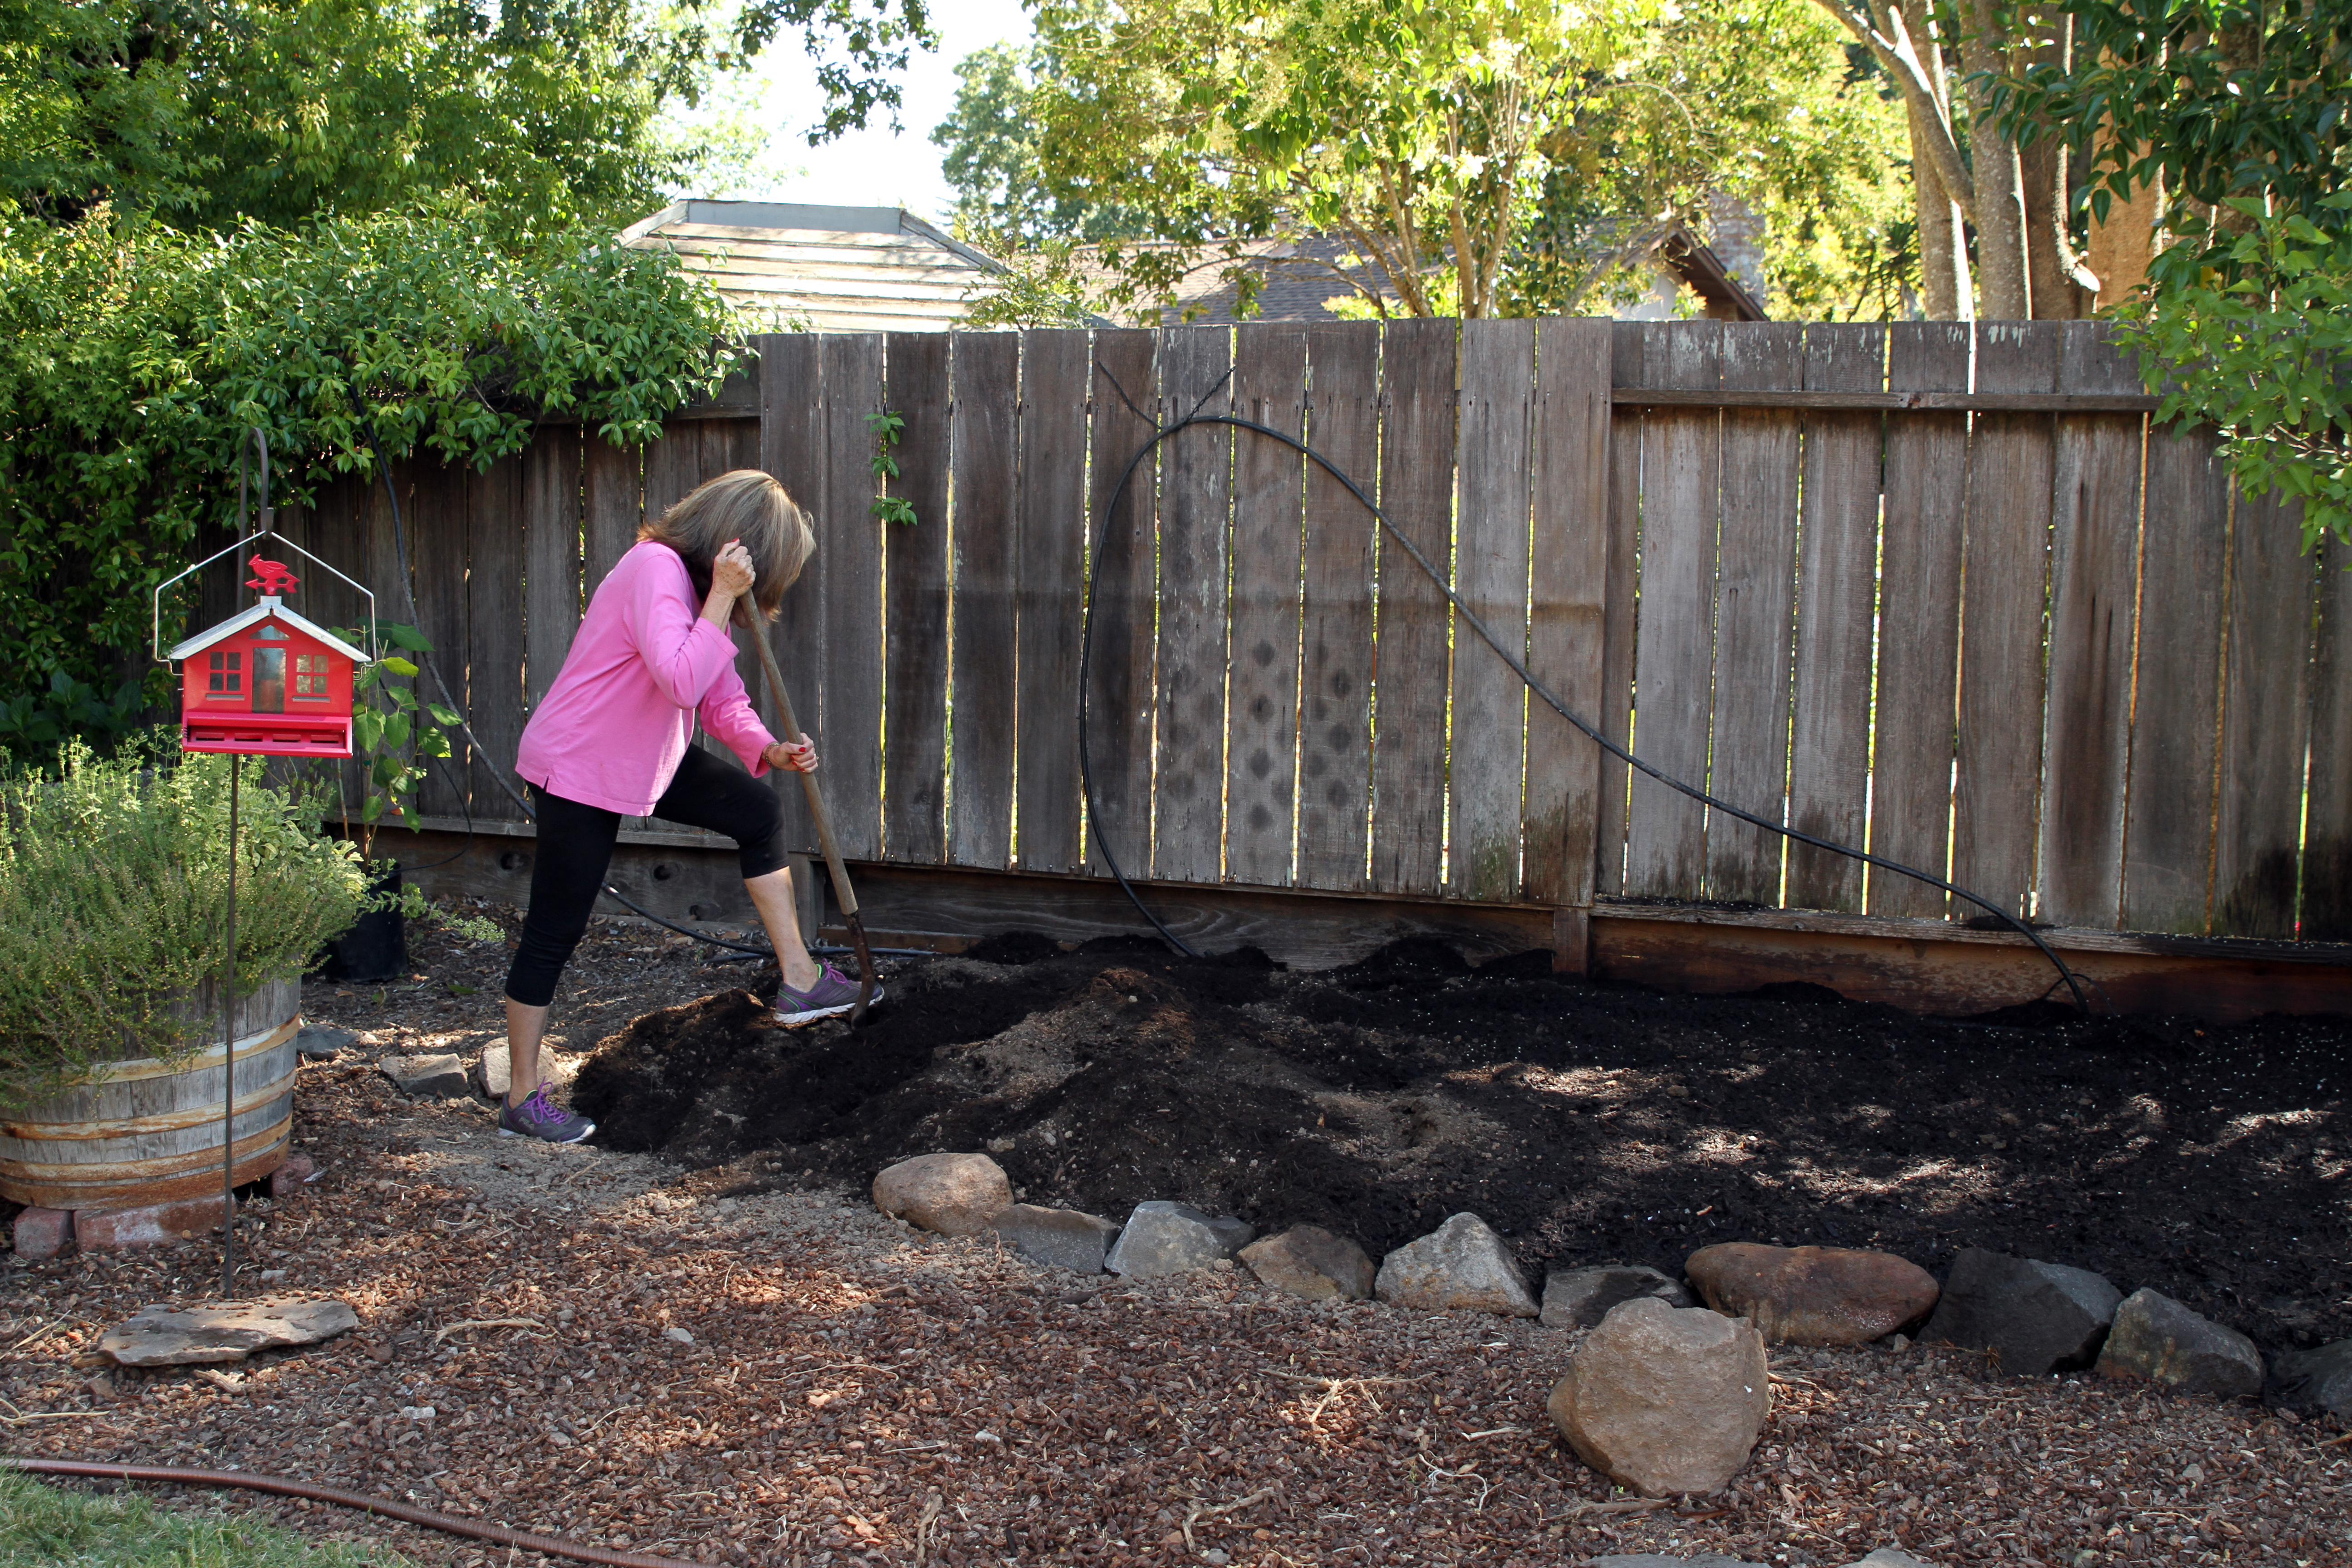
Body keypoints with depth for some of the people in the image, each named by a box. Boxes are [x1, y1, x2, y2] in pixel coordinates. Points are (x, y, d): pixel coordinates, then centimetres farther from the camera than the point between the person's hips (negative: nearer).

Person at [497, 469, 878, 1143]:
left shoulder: (698, 581, 8)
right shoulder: (656, 569, -24)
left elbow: (722, 697, 10)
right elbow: (681, 681, -36)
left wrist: (768, 750, -6)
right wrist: (722, 599, -29)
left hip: (647, 759, 10)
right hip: (576, 767, -10)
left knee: (758, 810, 13)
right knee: (555, 930, -3)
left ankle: (798, 978, 19)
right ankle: (522, 1098, 8)